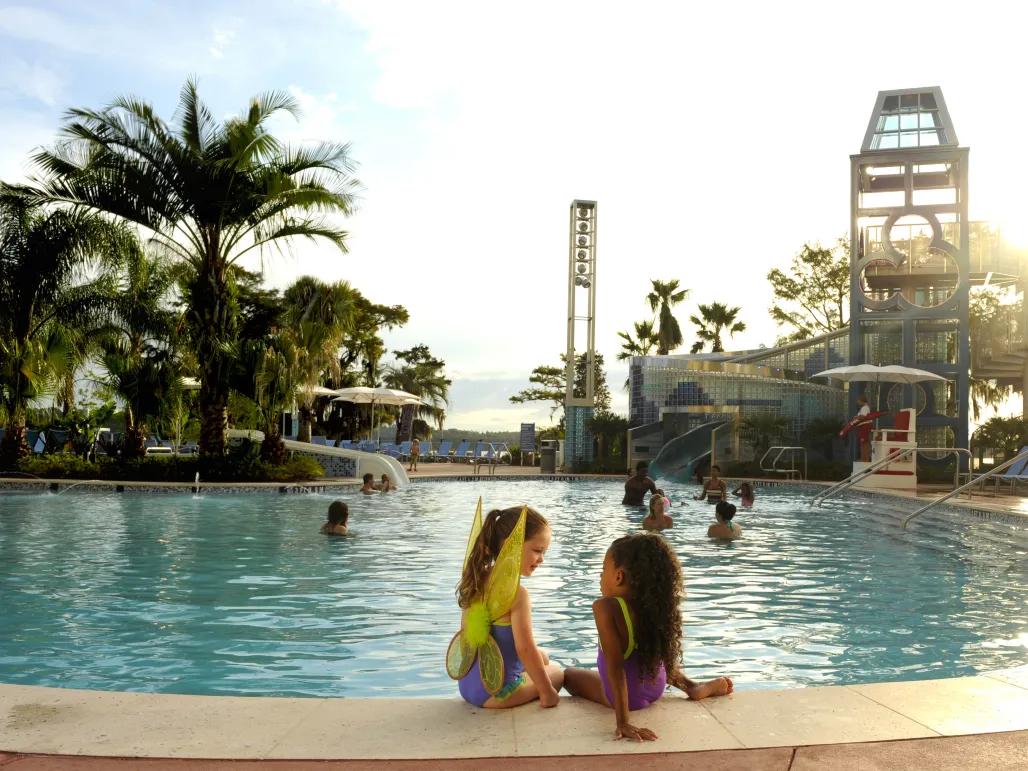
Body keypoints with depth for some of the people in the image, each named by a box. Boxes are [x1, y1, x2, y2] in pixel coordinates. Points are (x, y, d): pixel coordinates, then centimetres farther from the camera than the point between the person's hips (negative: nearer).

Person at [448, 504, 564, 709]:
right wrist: (547, 692, -15)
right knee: (556, 672, 19)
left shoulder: (477, 581, 3)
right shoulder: (516, 594, -23)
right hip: (496, 693, -7)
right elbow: (525, 648, -25)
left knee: (542, 658, 29)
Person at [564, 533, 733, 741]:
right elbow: (665, 659, -1)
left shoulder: (606, 608, -30)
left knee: (568, 674, 21)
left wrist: (623, 723, -34)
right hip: (655, 690, 5)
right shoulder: (653, 606, -12)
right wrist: (689, 685, 17)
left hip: (628, 697, -5)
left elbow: (615, 667, -33)